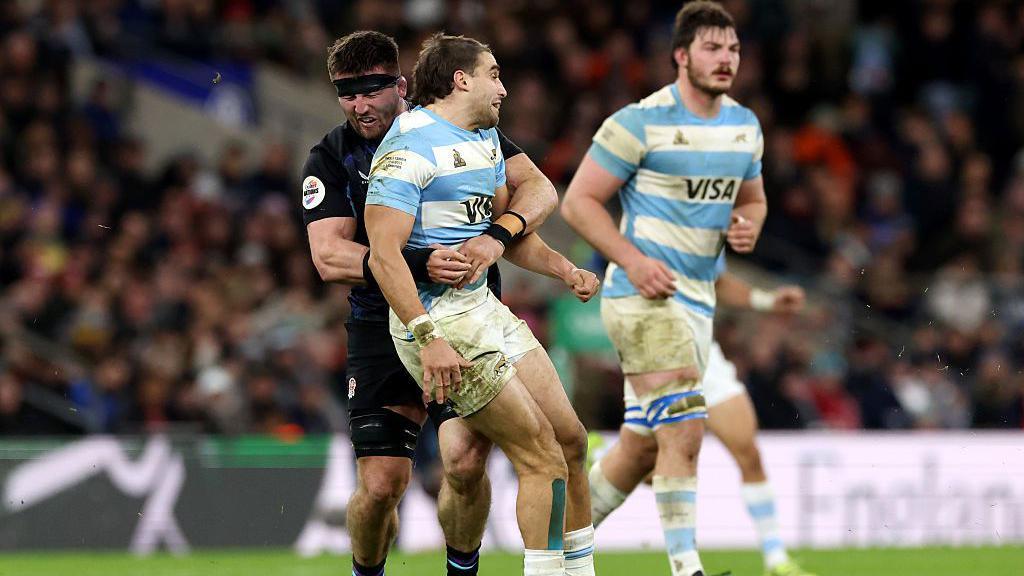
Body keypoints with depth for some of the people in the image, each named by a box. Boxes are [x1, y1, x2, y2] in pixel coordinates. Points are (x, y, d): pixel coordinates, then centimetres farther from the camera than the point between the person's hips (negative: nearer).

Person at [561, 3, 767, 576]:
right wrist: (633, 260, -19)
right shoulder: (640, 122, -11)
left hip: (699, 297, 8)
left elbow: (753, 199, 25)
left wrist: (750, 226, 1)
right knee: (685, 431, -17)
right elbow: (579, 200, -9)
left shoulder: (745, 125, 11)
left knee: (647, 443, 10)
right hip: (646, 293, -8)